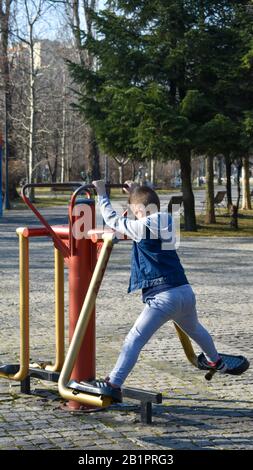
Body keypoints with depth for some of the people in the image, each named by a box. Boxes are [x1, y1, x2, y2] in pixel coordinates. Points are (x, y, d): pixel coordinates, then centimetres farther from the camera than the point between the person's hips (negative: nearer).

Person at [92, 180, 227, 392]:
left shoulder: (141, 226, -10)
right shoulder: (167, 222, 9)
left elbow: (112, 220, 1)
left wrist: (101, 194, 14)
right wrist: (137, 192, 37)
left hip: (163, 297, -8)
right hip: (186, 292, 8)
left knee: (134, 340, -10)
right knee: (194, 329, 35)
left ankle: (114, 383, -19)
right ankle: (215, 361, 57)